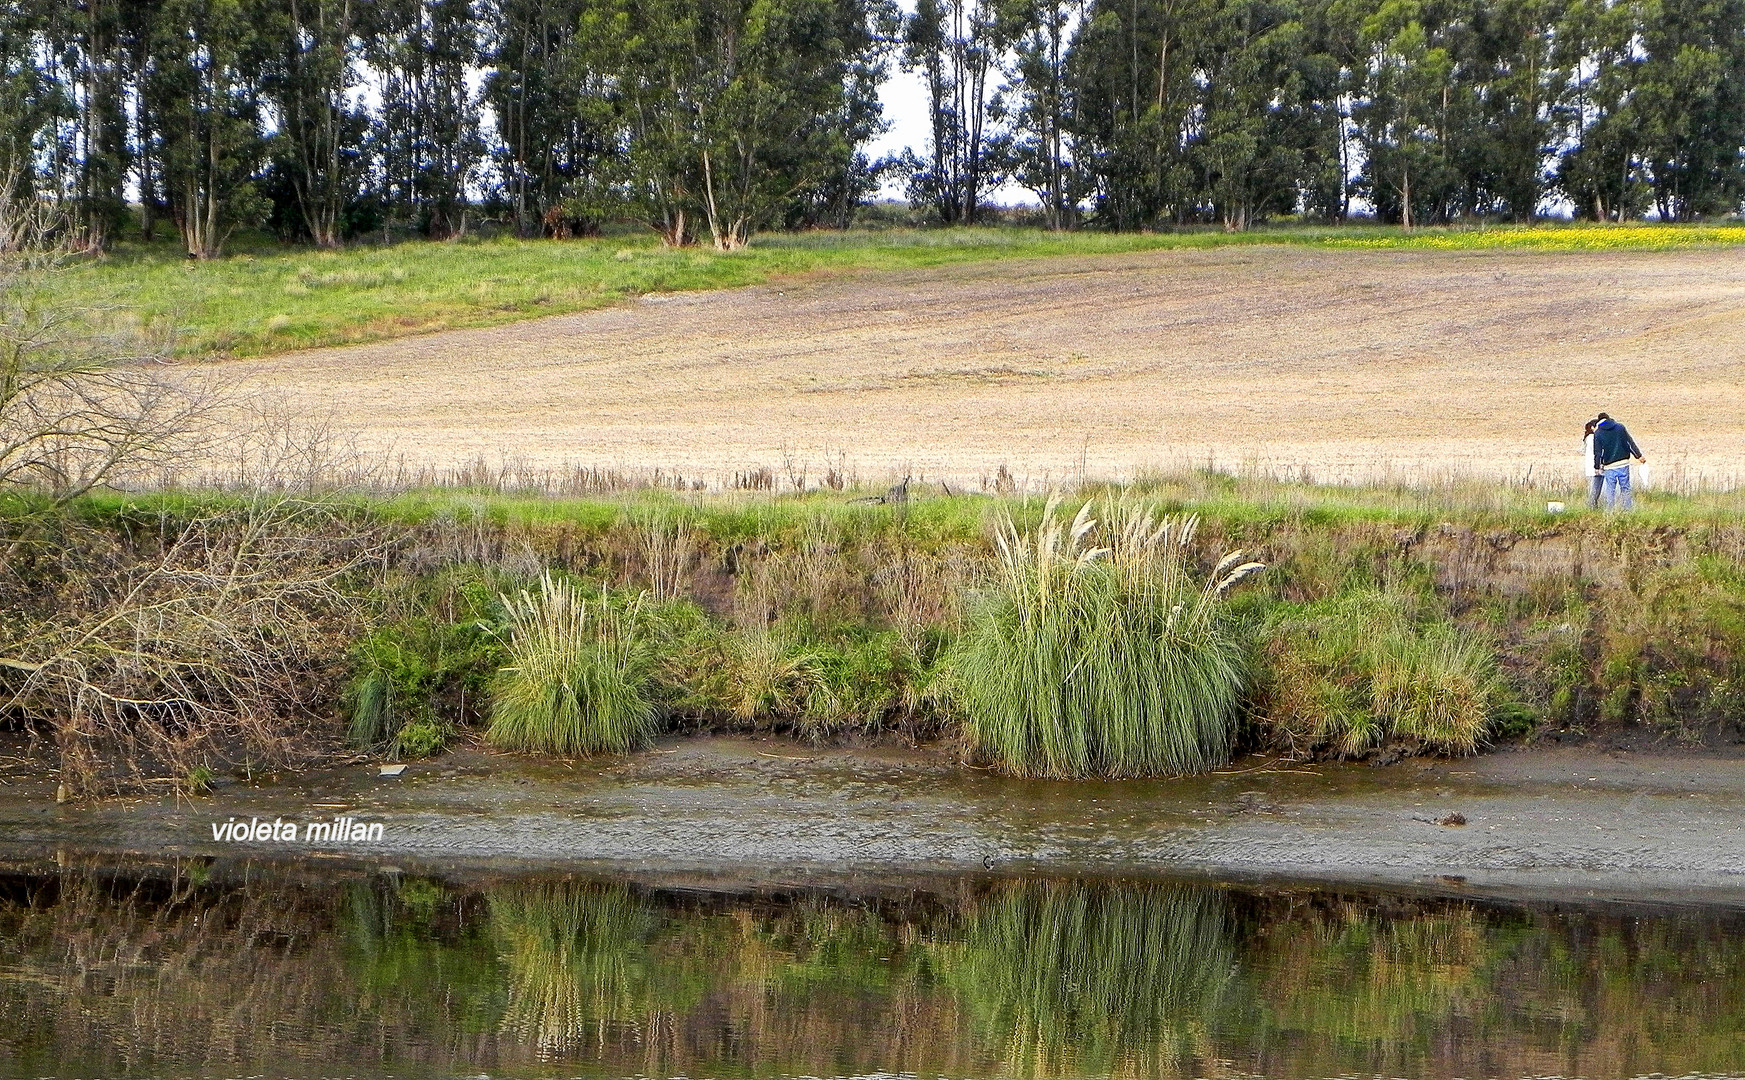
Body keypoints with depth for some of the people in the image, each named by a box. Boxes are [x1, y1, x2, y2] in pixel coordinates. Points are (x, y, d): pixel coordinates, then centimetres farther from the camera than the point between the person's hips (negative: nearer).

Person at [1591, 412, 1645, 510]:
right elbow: (1631, 443, 5)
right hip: (1623, 464, 2)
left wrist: (1597, 467, 6)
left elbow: (1597, 452, -3)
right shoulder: (1620, 427, 4)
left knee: (1610, 492, 4)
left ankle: (1610, 510, 2)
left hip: (1609, 467, -2)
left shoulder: (1598, 433, -2)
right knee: (1625, 489, 8)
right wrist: (1639, 456, 10)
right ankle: (1628, 508, 5)